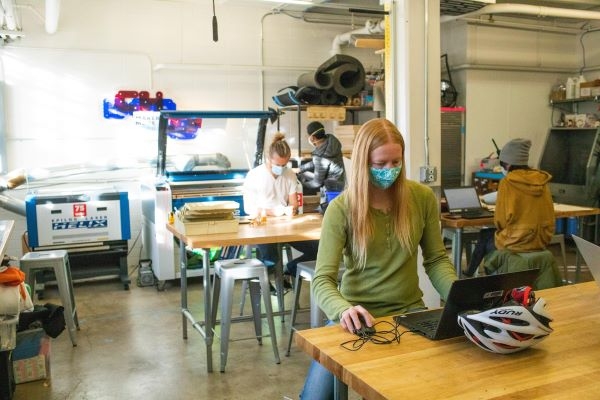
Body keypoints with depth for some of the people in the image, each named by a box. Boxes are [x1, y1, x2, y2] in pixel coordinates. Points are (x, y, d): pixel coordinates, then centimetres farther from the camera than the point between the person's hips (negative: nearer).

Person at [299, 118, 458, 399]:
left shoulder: (422, 197, -2)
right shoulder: (341, 208, -11)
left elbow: (436, 260, 5)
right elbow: (322, 281, -15)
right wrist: (344, 310, -36)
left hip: (409, 311, 3)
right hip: (358, 316, -2)